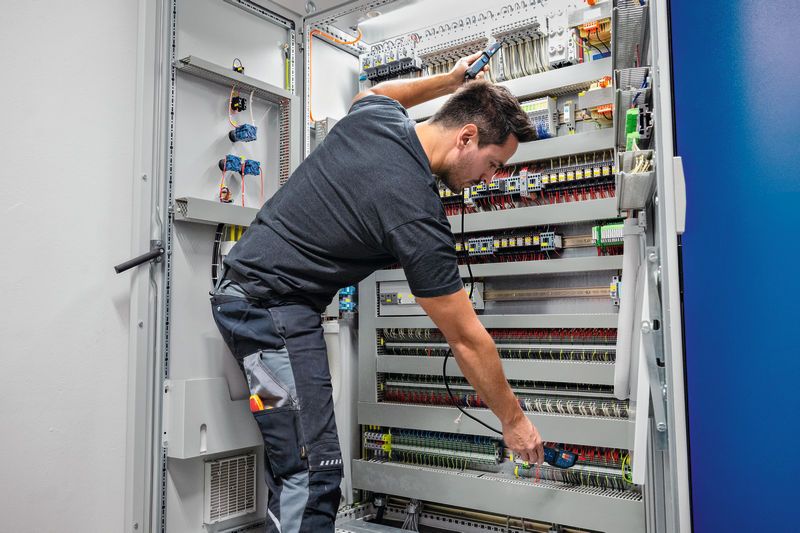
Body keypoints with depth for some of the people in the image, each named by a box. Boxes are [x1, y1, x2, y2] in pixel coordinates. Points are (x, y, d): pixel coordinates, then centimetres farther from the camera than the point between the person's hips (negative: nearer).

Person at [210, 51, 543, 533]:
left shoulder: (376, 116, 0)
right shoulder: (418, 216, -21)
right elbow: (467, 339, -13)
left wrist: (450, 80, 31)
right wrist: (514, 421, -1)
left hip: (243, 289, 10)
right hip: (275, 308, -10)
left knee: (294, 462, 14)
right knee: (315, 474, -9)